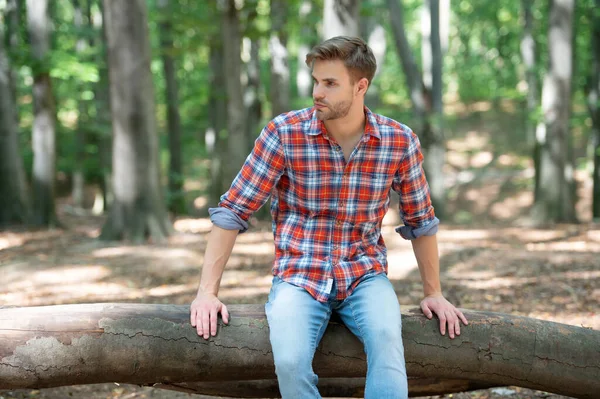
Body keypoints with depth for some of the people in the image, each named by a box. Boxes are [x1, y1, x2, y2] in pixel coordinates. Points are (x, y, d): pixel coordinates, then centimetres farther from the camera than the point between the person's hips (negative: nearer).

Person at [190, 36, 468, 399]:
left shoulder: (400, 142, -4)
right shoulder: (283, 134, -10)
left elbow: (420, 220, 10)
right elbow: (232, 212, -6)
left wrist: (434, 293, 13)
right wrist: (208, 292, -11)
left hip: (365, 275, 1)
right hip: (300, 276, -1)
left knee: (387, 339, -32)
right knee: (290, 363, -29)